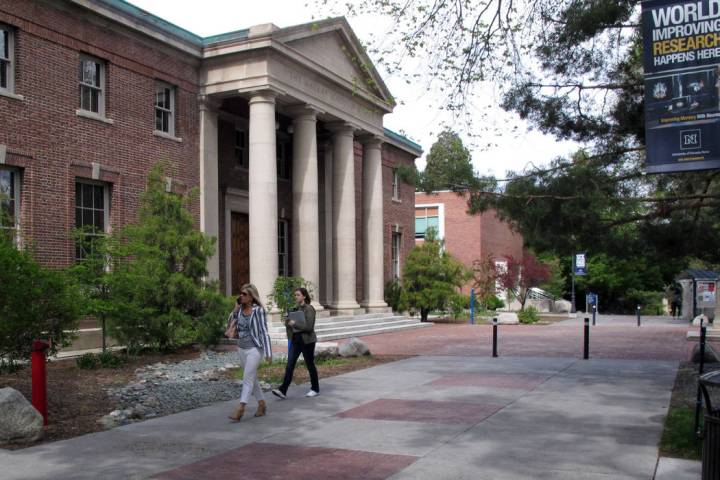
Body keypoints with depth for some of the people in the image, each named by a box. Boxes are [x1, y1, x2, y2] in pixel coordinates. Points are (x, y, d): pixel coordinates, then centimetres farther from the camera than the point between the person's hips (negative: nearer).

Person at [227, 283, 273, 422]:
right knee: (252, 378, 14)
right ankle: (262, 404, 27)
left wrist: (268, 353, -16)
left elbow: (264, 332, -13)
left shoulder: (258, 311, -13)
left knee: (248, 378, -10)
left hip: (255, 349, -7)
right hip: (242, 348, 7)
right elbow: (229, 325, 6)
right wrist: (235, 309, -5)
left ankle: (240, 409, -12)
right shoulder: (240, 310, 4)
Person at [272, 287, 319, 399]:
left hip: (307, 341, -7)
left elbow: (309, 327, -20)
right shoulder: (296, 308, 9)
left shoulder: (309, 309, -13)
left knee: (310, 365, 7)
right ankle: (283, 390, -6)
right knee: (290, 365, -2)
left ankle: (315, 389, 23)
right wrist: (288, 321, 0)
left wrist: (294, 324, -21)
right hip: (295, 340, 7)